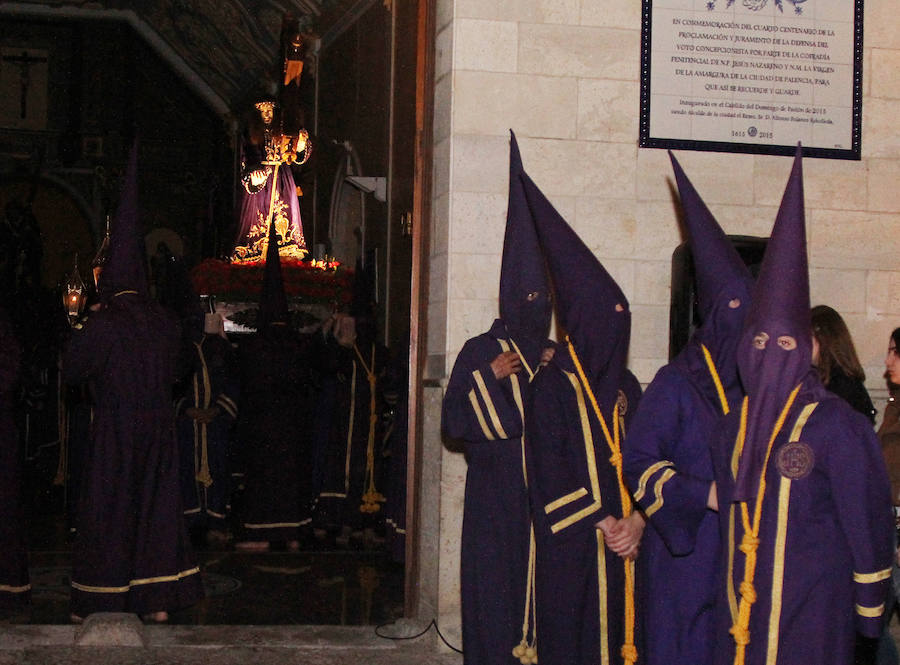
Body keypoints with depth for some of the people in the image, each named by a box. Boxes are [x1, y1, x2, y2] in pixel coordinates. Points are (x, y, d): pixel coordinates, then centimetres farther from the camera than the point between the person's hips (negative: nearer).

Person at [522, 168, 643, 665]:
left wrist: (635, 522, -8)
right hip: (569, 547, -6)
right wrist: (605, 524, -13)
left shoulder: (625, 387, 11)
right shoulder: (552, 386, -8)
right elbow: (549, 476, -12)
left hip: (619, 546, 6)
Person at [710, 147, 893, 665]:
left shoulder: (837, 427, -10)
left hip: (810, 617, -6)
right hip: (740, 612, 6)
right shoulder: (735, 426, 10)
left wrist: (869, 613, -7)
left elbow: (868, 520, -9)